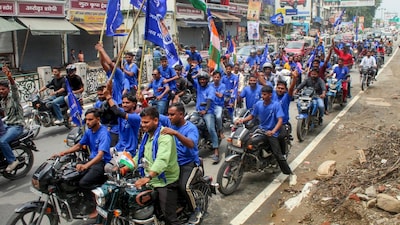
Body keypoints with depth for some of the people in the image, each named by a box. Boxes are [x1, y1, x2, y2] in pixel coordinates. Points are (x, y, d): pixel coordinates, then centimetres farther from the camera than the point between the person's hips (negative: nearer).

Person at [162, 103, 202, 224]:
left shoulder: (191, 128, -13)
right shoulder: (171, 126, 7)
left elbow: (191, 144, -32)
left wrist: (175, 133, -44)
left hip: (189, 163, -6)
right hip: (173, 162, 6)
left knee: (184, 187, -26)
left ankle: (195, 211, -1)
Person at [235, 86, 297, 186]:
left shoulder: (276, 105, -10)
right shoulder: (258, 104, 3)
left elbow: (280, 120, -17)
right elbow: (252, 115, 12)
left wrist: (273, 131, -32)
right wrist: (242, 120, -8)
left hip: (272, 133, -3)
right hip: (261, 131, 4)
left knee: (278, 154, -10)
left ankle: (291, 174, 3)